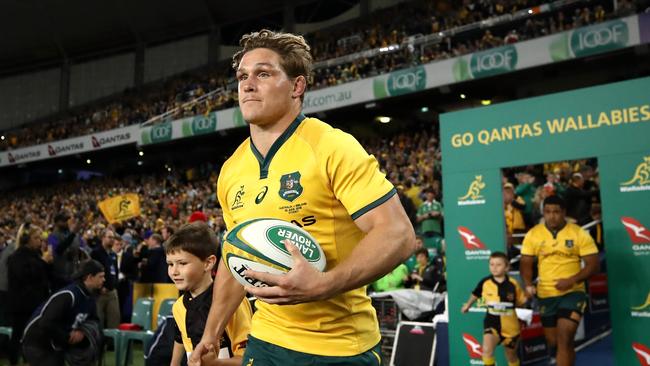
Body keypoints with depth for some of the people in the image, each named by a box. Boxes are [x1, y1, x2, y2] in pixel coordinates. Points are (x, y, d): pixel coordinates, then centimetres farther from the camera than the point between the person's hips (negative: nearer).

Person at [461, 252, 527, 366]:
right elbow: (475, 294, 12)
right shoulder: (485, 282, -9)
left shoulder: (513, 284, -10)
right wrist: (468, 305, 26)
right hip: (492, 323, -1)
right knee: (487, 350, -24)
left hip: (510, 325, 1)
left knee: (511, 356, 19)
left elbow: (521, 302, 4)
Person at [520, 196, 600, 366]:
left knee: (564, 339, -15)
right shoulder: (533, 234, -2)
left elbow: (593, 265, -7)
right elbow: (525, 263, 3)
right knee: (553, 342, 14)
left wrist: (571, 280, -21)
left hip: (572, 293, -3)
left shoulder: (579, 234, -8)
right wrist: (528, 284, -15)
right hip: (546, 295, 3)